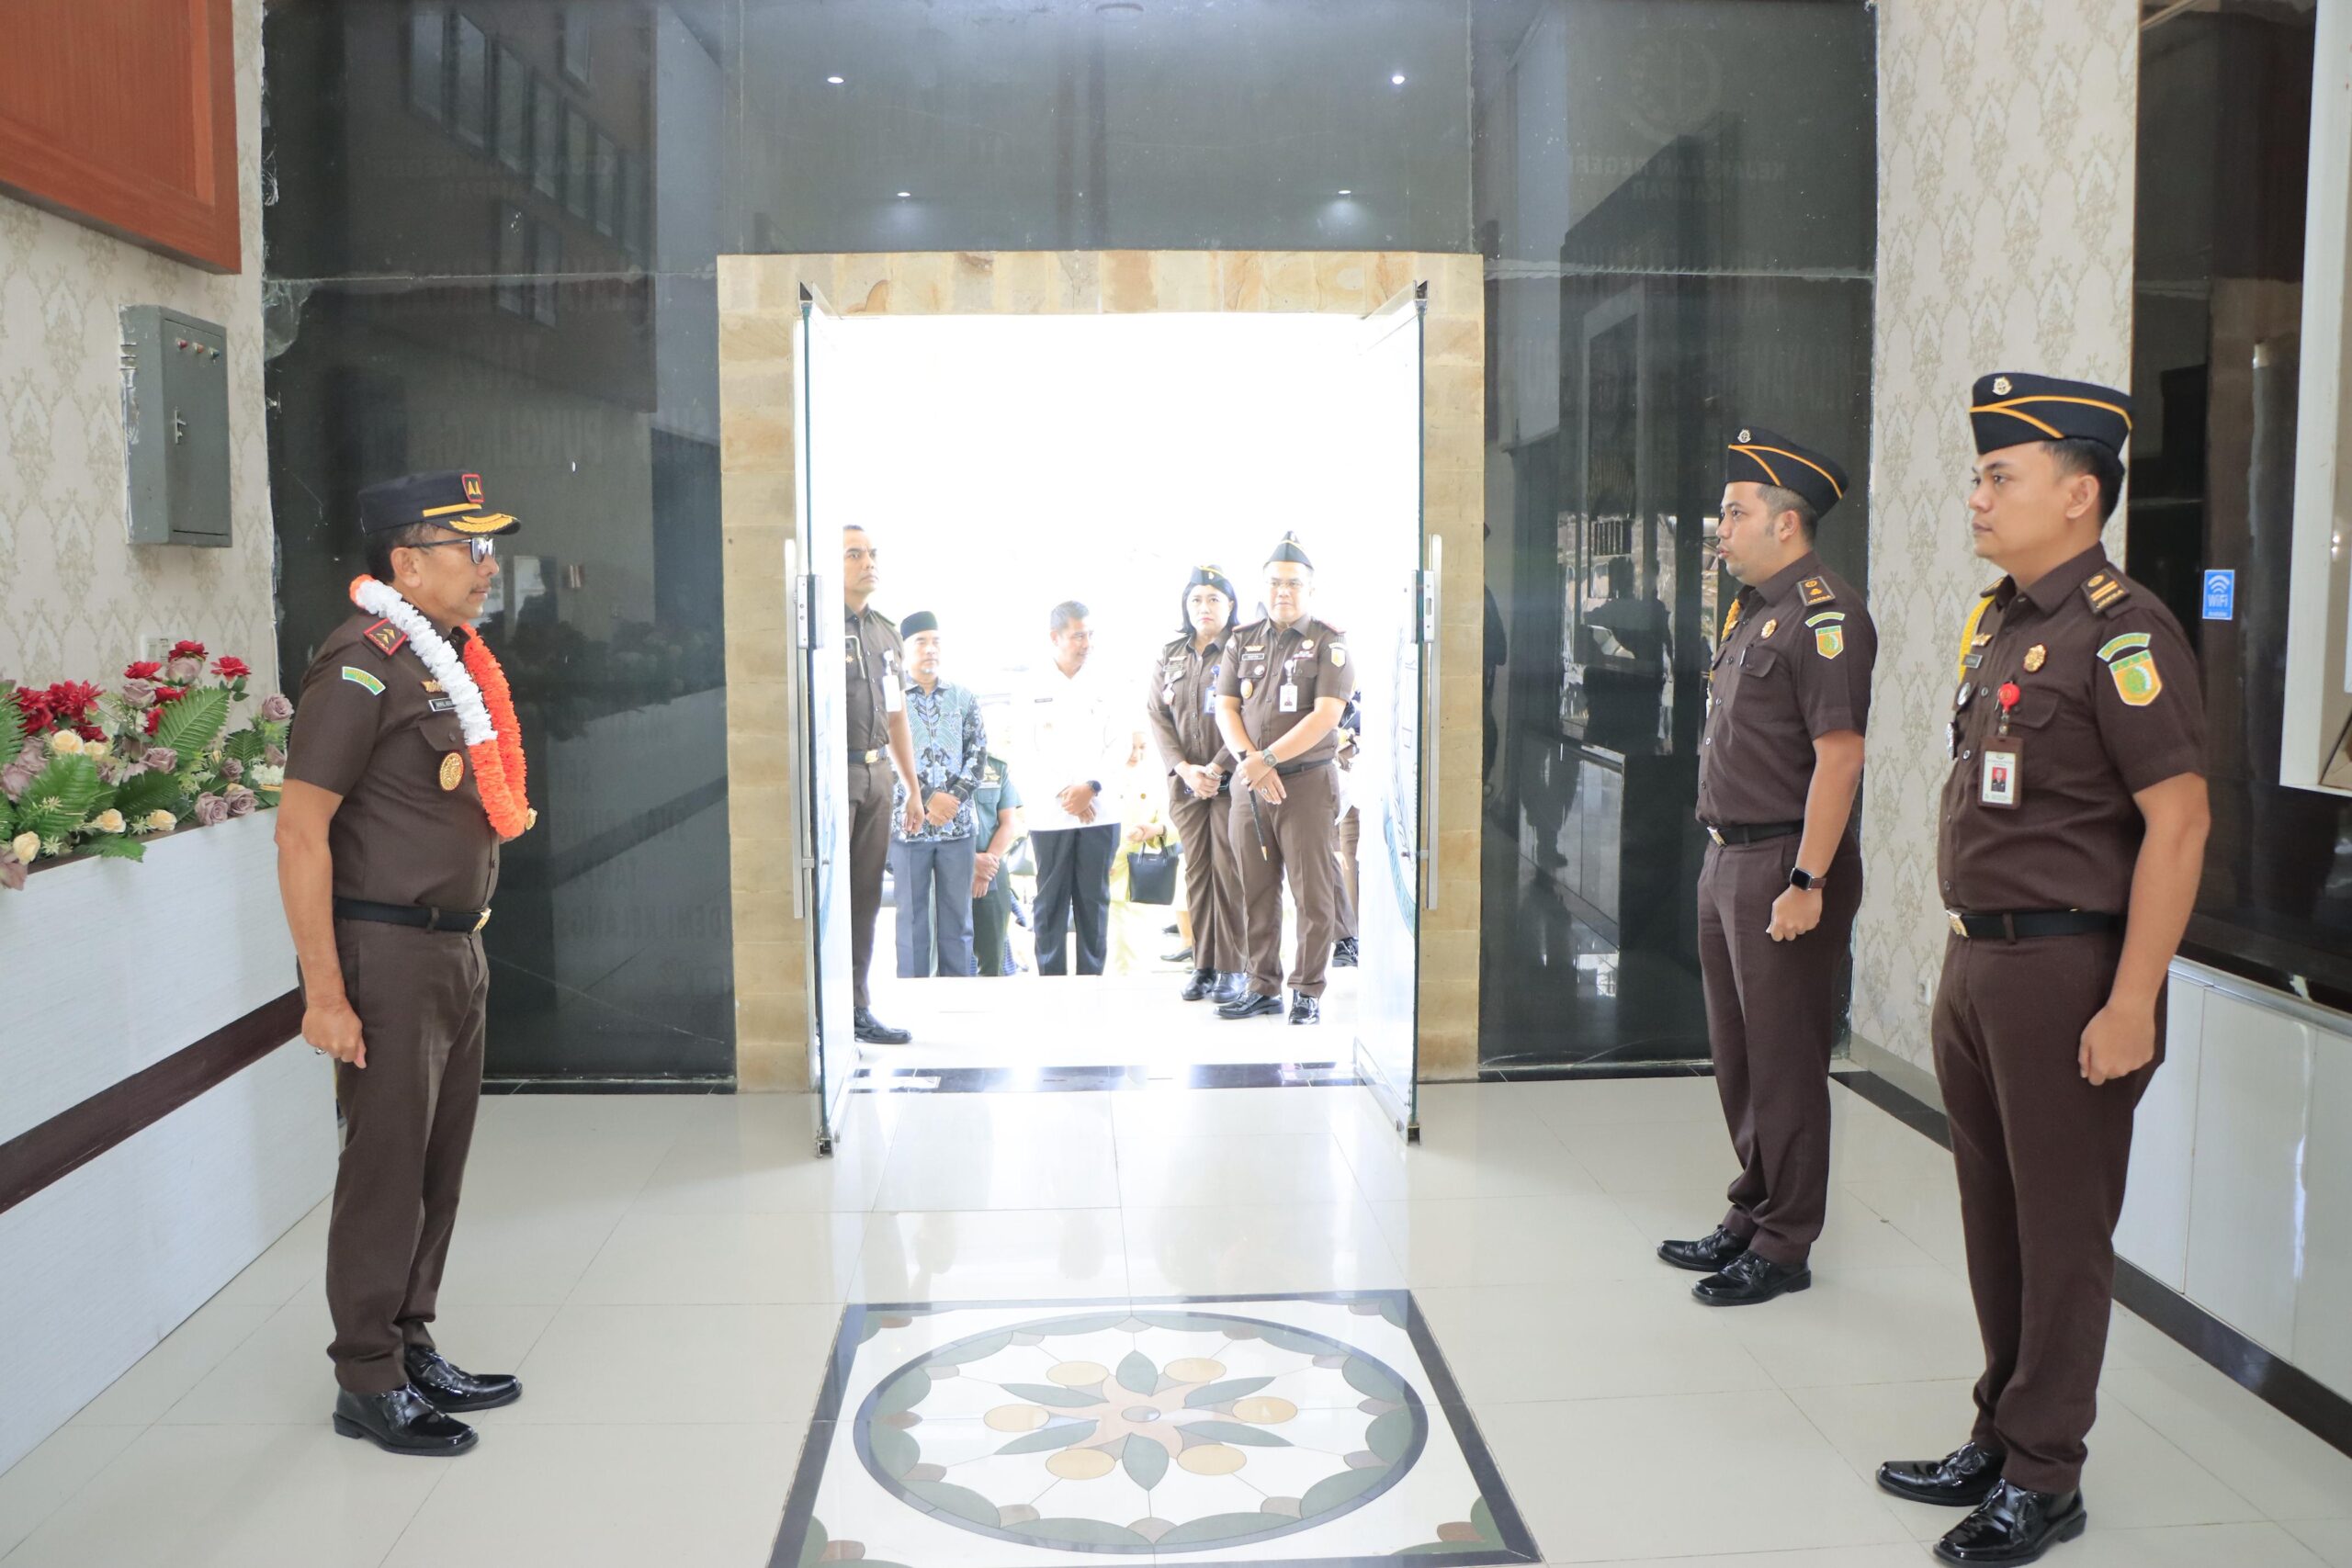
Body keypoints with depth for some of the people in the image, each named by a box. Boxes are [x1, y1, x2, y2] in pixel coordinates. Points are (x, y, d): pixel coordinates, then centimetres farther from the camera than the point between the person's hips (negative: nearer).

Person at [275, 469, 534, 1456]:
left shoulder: (451, 663, 12)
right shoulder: (362, 669, -16)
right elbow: (300, 830, -19)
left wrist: (465, 943, 17)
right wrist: (325, 993, -21)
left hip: (456, 949, 9)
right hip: (386, 954, -9)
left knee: (439, 1163, 16)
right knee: (385, 1171, 2)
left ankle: (411, 1347, 30)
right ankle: (367, 1384, 16)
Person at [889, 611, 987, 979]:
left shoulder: (964, 697, 9)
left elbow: (978, 753, 4)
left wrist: (954, 798, -10)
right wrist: (927, 799, -15)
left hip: (958, 824, 3)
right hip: (908, 822, -2)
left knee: (958, 917, 7)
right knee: (912, 916, 3)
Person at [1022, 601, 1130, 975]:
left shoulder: (1105, 684, 7)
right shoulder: (1033, 687, 3)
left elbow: (1119, 745, 4)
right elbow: (1028, 752, -1)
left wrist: (1091, 787, -10)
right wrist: (1063, 793, -11)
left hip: (1099, 810, 1)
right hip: (1049, 813, -1)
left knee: (1094, 900, 3)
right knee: (1051, 902, 1)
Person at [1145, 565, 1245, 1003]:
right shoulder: (1169, 655, 11)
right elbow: (1157, 716, 6)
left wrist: (1216, 768, -14)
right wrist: (1184, 769, -6)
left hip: (1232, 780, -4)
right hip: (1185, 780, 4)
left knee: (1228, 871, -4)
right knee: (1196, 871, 6)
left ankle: (1231, 968, 3)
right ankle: (1203, 966, 12)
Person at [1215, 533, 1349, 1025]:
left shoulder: (1329, 641, -2)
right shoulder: (1244, 640, 12)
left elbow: (1326, 715, -12)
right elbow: (1225, 708, 7)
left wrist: (1268, 758, -16)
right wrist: (1250, 762, -9)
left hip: (1306, 781, -4)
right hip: (1248, 781, 4)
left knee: (1311, 892, -2)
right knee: (1256, 891, 8)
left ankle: (1307, 992, 7)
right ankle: (1262, 988, 17)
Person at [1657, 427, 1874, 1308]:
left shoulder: (1824, 616, -14)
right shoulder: (1749, 614, 15)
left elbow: (1839, 756, -21)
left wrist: (1807, 883, -23)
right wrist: (1727, 861, 16)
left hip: (1785, 866, -10)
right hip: (1728, 861, 10)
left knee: (1785, 1062, 0)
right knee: (1738, 1058, 17)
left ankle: (1784, 1247, 12)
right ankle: (1751, 1218, 30)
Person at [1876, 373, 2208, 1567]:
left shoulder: (2120, 634, -15)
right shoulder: (1997, 622, 12)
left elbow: (2178, 823, -19)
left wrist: (2131, 1002, -21)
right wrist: (1968, 958, 17)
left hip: (2065, 968, -9)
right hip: (1976, 962, 9)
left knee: (2061, 1233, 4)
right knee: (1994, 1221, 17)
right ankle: (1998, 1443, 31)